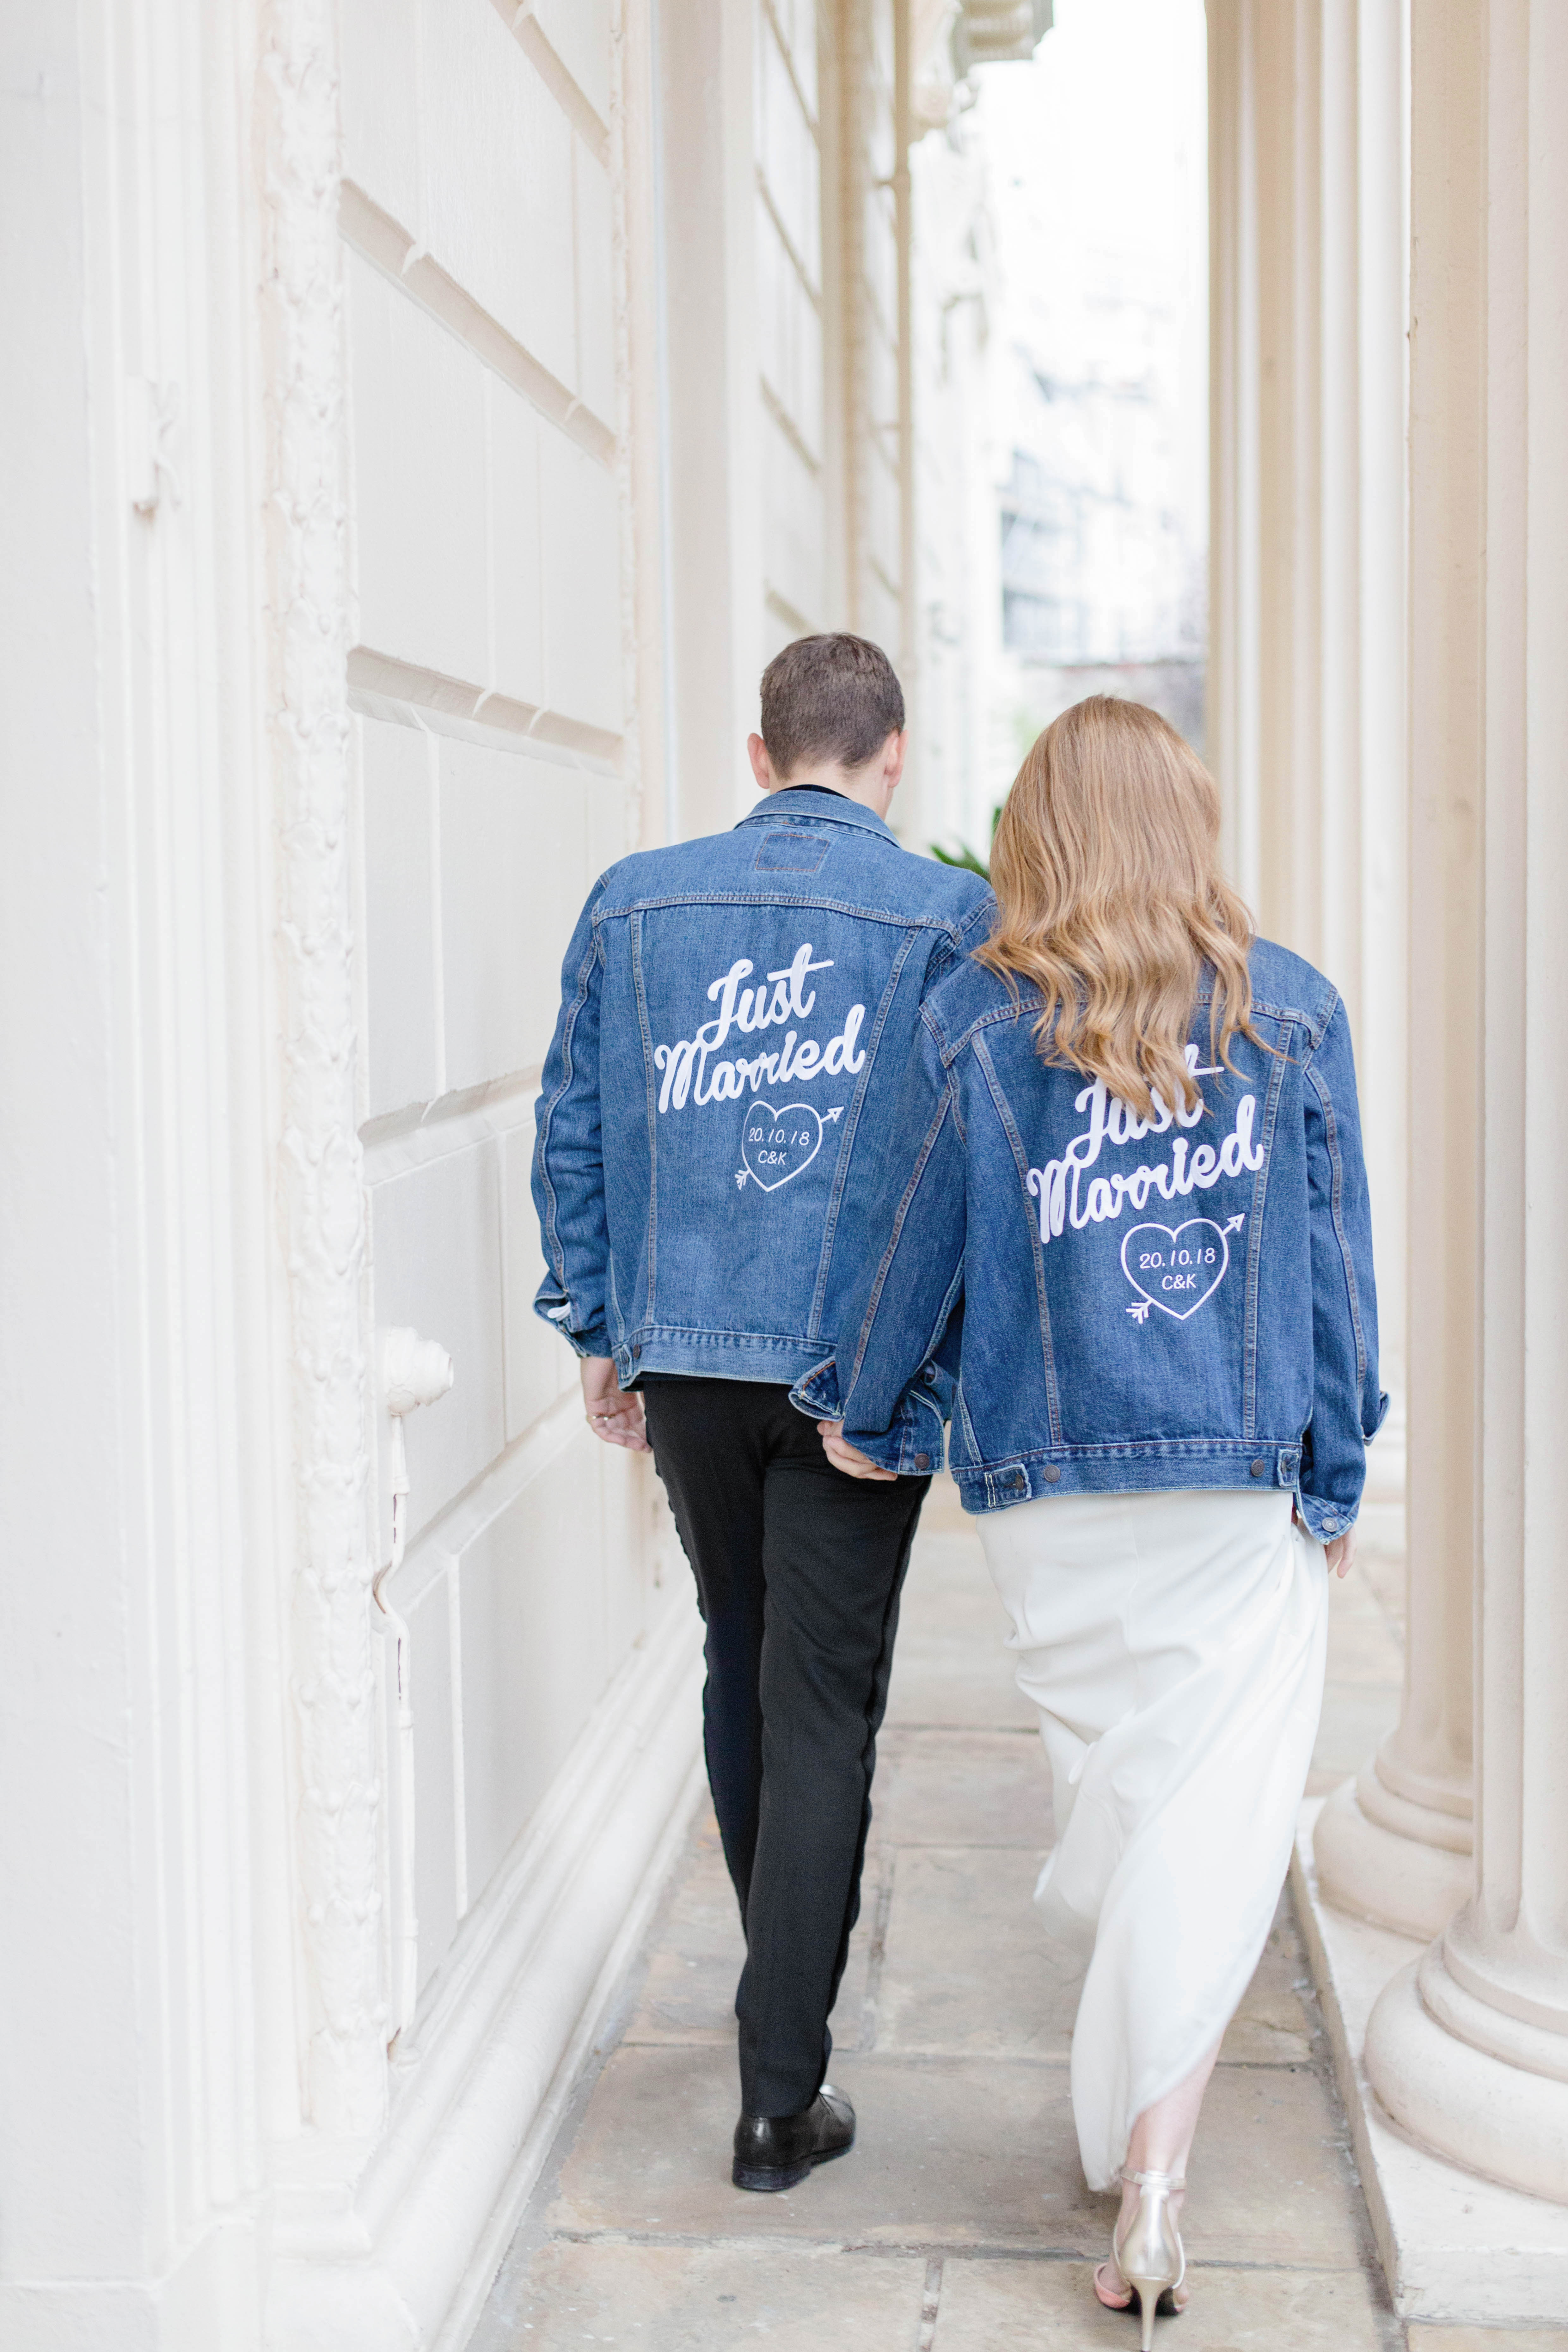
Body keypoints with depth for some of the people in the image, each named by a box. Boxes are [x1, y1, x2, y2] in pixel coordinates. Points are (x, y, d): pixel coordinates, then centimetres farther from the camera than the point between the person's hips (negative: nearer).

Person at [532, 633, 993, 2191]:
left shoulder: (636, 903, 5)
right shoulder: (950, 919, -4)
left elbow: (571, 1134, 7)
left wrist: (598, 1330, 14)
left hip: (682, 1357, 4)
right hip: (860, 1364, -3)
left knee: (741, 1667, 21)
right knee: (824, 1713, 2)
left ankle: (784, 1987, 39)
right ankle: (780, 2093, 6)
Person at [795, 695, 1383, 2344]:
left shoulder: (975, 1023, -4)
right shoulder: (1291, 1012, -2)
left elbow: (919, 1247, 2)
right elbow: (1333, 1258, 1)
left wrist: (865, 1414, 19)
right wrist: (1336, 1469, 10)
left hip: (1049, 1482, 1)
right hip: (1246, 1479, -1)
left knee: (1103, 1780, 18)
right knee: (1215, 1808, 2)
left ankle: (1121, 2113, 32)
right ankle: (1154, 2163, -5)